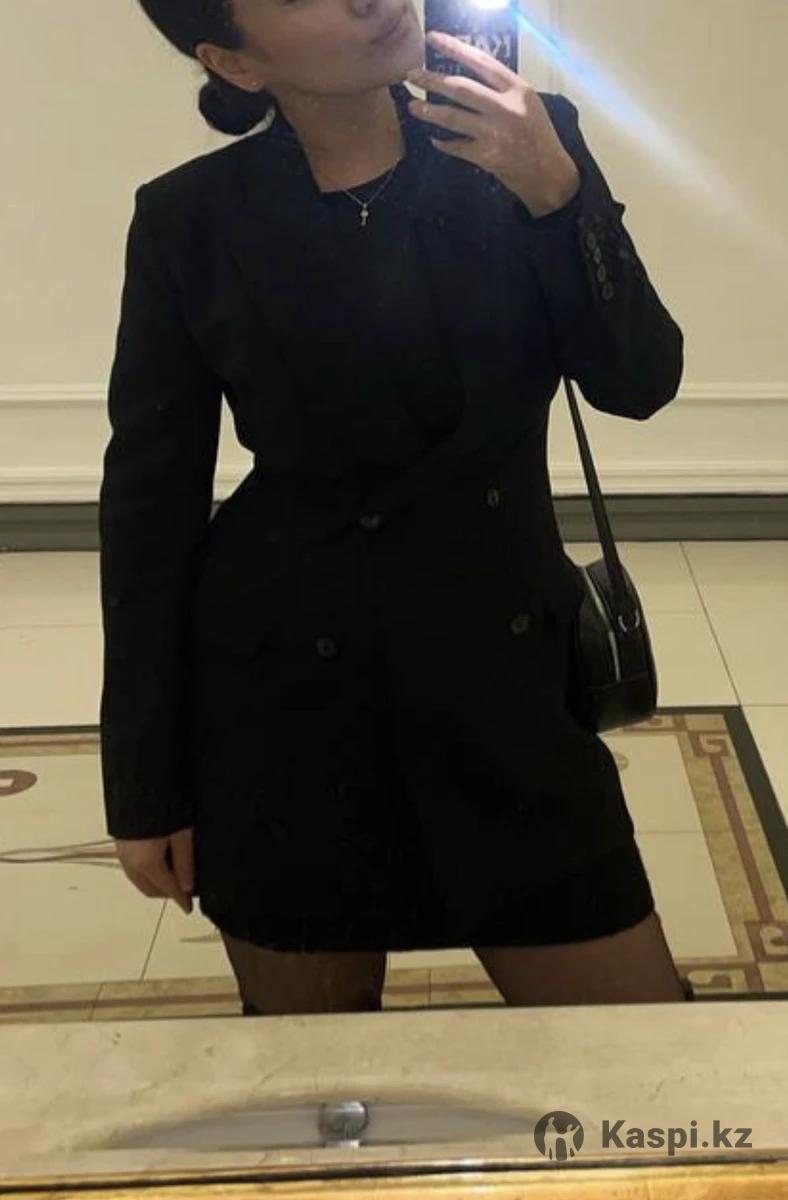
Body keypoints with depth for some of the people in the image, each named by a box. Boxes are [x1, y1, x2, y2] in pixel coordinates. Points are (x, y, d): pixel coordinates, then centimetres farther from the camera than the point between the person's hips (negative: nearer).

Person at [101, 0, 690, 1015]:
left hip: (505, 675, 2)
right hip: (285, 702, -1)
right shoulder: (192, 219, -6)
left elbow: (638, 382, -5)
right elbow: (151, 501, -2)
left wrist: (557, 190, -21)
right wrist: (145, 784, -1)